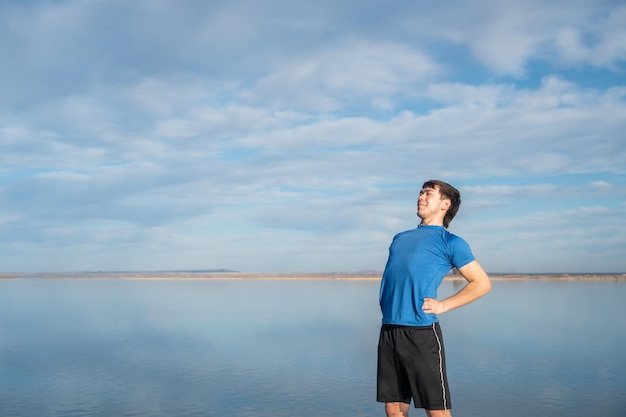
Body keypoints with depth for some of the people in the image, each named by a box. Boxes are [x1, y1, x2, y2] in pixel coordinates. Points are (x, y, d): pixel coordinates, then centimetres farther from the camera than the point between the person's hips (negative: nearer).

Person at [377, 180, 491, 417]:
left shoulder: (450, 242, 3)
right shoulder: (401, 238, 21)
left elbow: (482, 283, 1)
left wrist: (443, 306, -7)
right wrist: (386, 305, 13)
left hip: (422, 332, -6)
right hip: (388, 331, 6)